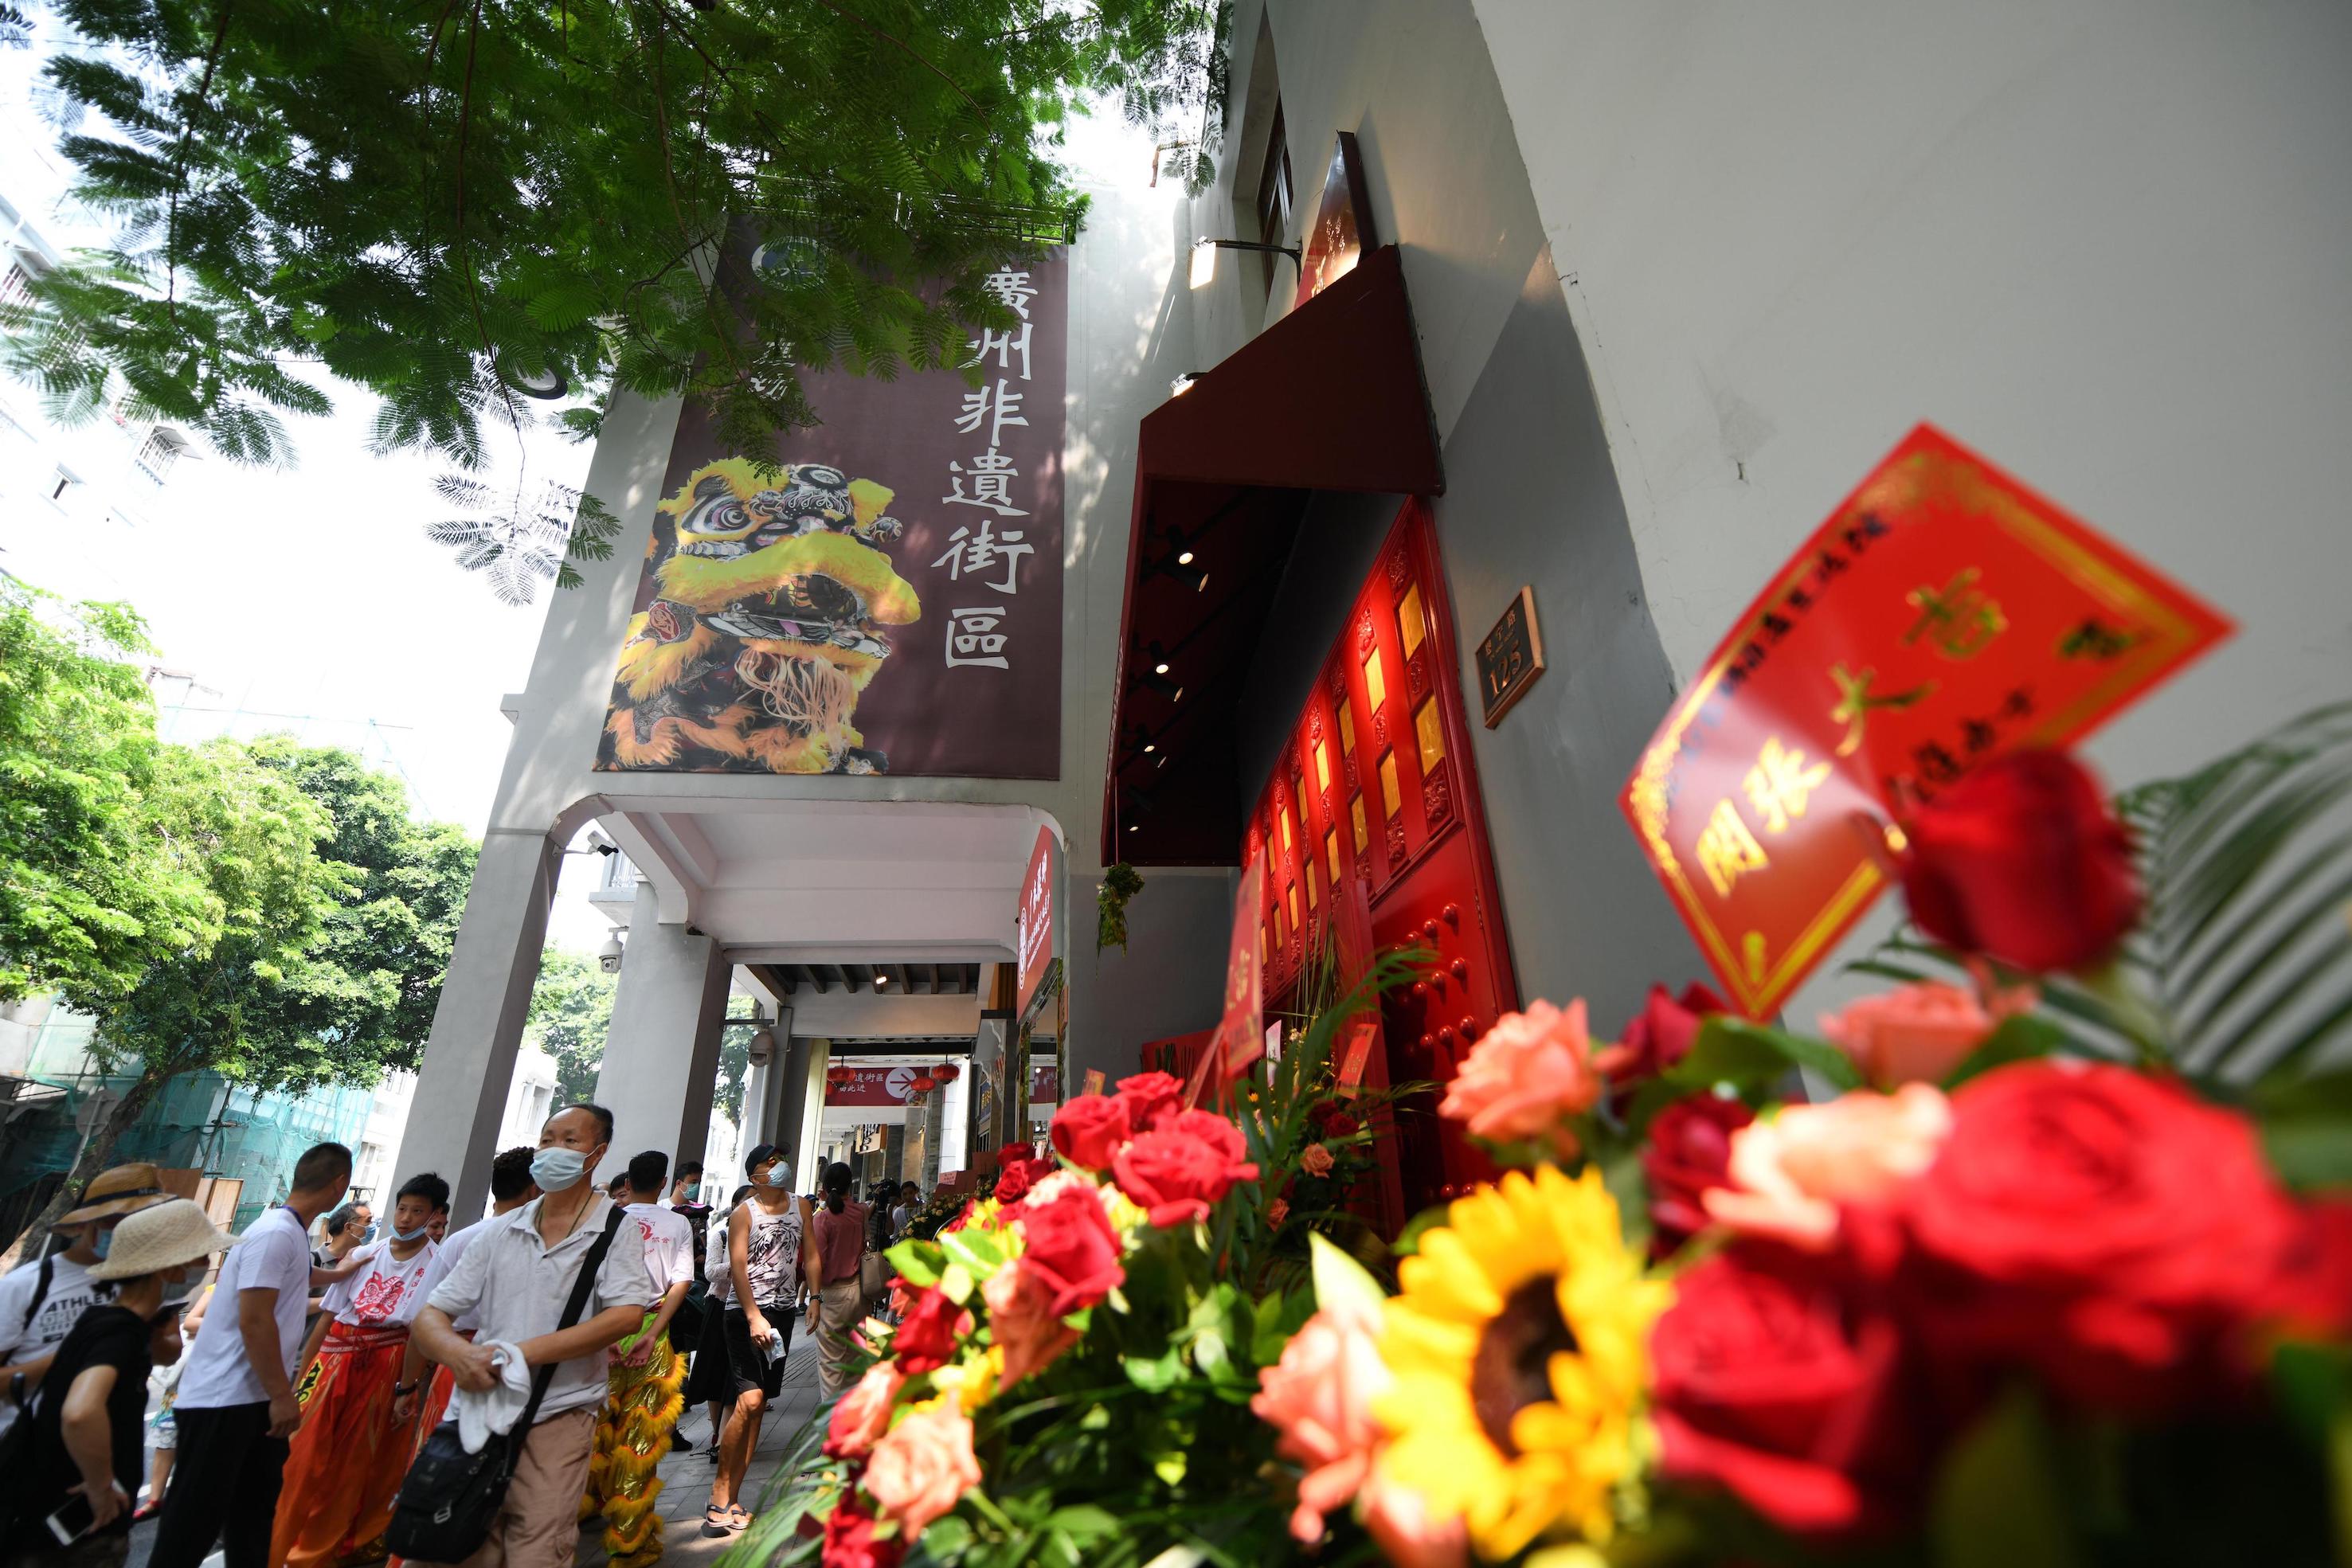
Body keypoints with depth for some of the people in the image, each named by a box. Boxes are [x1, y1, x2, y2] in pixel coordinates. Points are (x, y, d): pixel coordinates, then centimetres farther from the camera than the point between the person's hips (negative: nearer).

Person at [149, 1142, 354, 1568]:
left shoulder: (292, 1233, 10)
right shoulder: (276, 1233, -21)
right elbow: (254, 1320, -25)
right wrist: (282, 1395, -20)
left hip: (256, 1398, 10)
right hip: (222, 1399, -10)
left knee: (255, 1509, 16)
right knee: (194, 1520, -1)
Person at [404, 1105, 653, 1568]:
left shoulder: (616, 1230, -6)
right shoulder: (500, 1232, 7)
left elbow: (625, 1316, -17)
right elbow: (431, 1316, 6)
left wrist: (519, 1353, -20)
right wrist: (458, 1352, -17)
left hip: (556, 1421, -4)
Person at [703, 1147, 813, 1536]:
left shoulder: (801, 1206, 8)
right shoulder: (743, 1213, -7)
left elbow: (809, 1254, 11)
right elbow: (737, 1267, -14)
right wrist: (754, 1317, -22)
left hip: (782, 1311, 5)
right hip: (746, 1312, -5)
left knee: (758, 1404, 8)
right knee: (749, 1400, -16)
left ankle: (732, 1498, 17)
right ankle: (720, 1494, -3)